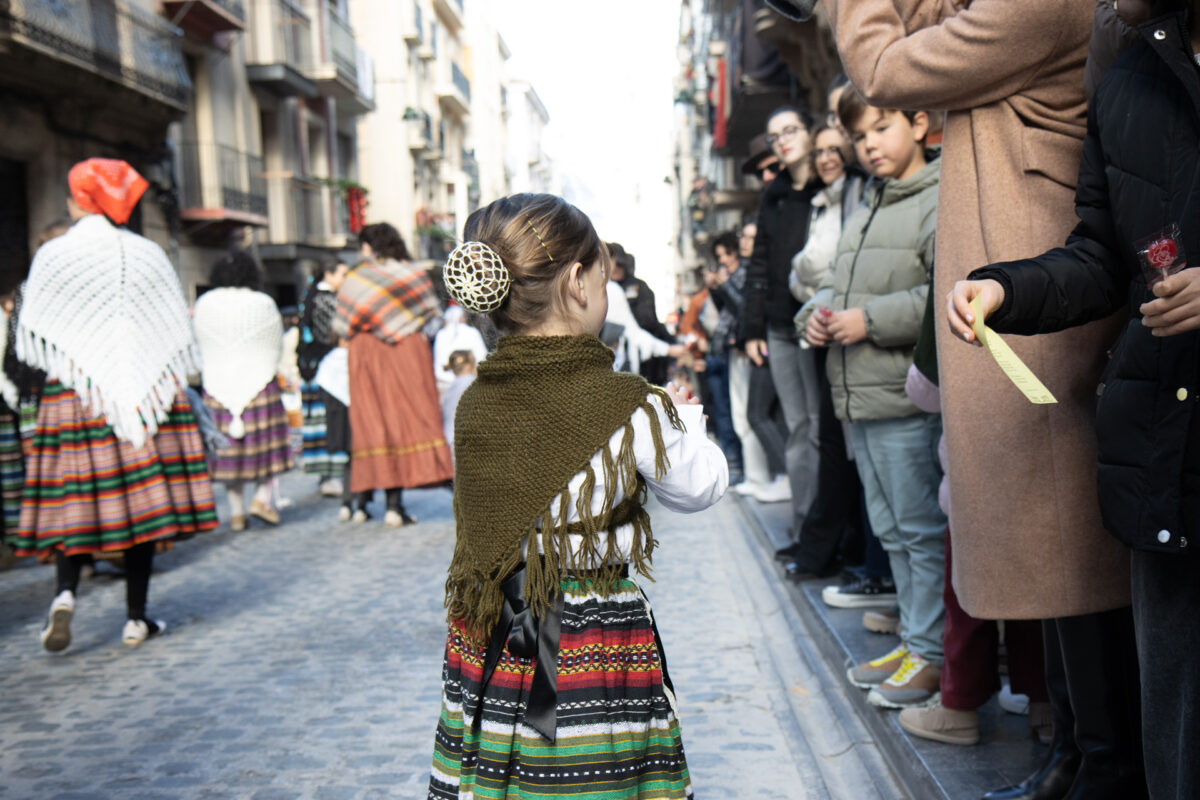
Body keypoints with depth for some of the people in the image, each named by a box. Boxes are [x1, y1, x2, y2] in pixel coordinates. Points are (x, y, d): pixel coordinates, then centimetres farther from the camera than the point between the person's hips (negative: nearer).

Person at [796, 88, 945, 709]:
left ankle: (930, 652, 9)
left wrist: (871, 320, -19)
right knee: (891, 530, 16)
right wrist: (816, 313, 6)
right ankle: (912, 641, 27)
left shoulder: (938, 204, -9)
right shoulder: (866, 215, 20)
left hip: (906, 400, -9)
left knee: (921, 529, -1)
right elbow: (833, 284, 28)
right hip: (858, 400, 10)